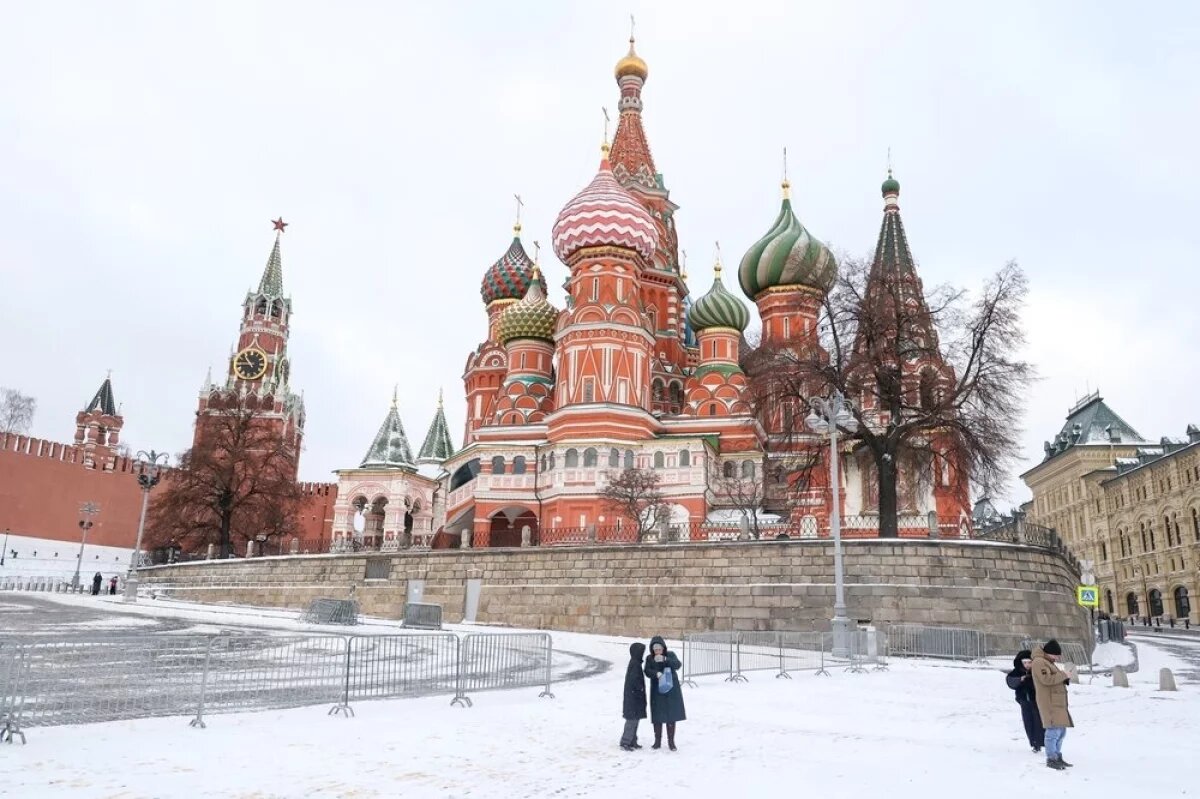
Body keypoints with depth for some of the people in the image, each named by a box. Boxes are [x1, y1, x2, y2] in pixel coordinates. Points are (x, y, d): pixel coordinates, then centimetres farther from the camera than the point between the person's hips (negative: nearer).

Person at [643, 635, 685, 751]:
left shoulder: (670, 654, -1)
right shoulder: (649, 658, 1)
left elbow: (678, 665, -16)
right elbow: (647, 671, -10)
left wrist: (665, 660, -30)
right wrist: (656, 673, -31)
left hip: (671, 690, 0)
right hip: (657, 691, 0)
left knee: (671, 715, 1)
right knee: (657, 716, 0)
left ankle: (671, 741, 13)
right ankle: (657, 741, 15)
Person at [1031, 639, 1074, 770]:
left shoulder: (1048, 662, 21)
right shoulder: (1039, 662, -12)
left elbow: (1055, 679, 21)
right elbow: (1046, 679, -24)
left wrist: (1064, 677, 1)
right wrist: (1064, 675, -14)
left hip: (1057, 702, 11)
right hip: (1049, 702, -11)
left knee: (1060, 731, 15)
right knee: (1053, 730, -12)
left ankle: (1057, 756, 24)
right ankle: (1051, 759, -7)